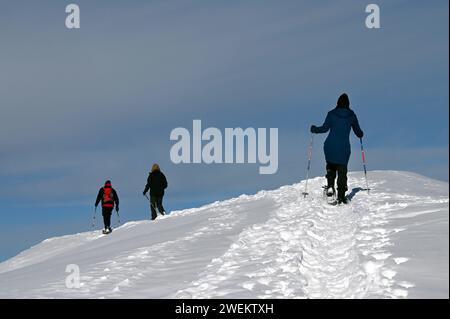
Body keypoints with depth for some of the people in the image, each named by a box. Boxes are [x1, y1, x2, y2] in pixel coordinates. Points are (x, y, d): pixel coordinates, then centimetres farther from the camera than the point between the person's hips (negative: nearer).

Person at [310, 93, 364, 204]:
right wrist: (361, 134, 35)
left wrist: (314, 129, 11)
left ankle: (330, 186, 1)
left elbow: (325, 128, -7)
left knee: (331, 166, 21)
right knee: (342, 171, 5)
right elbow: (358, 131, 11)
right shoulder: (352, 115, 5)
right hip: (344, 148, 0)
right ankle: (341, 196, 1)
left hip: (330, 146, 0)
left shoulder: (332, 114, 1)